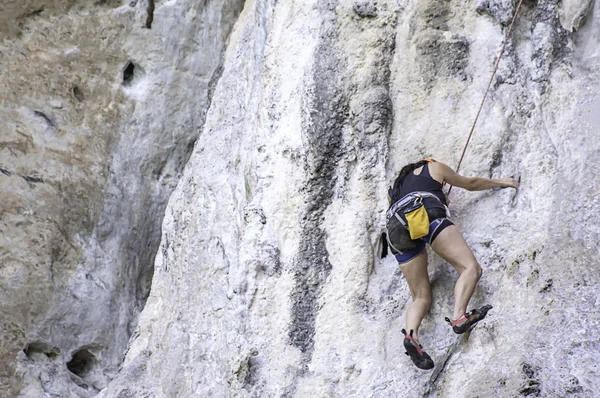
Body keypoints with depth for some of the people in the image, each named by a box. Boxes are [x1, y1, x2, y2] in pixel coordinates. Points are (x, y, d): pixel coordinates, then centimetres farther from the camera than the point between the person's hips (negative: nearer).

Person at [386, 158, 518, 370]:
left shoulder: (398, 186, 41)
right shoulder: (433, 167, 31)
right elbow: (471, 183, 39)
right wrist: (501, 182, 55)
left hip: (397, 230, 5)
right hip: (427, 215, -5)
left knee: (421, 297, 4)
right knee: (470, 267, -12)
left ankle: (411, 334, -27)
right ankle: (459, 316, -40)